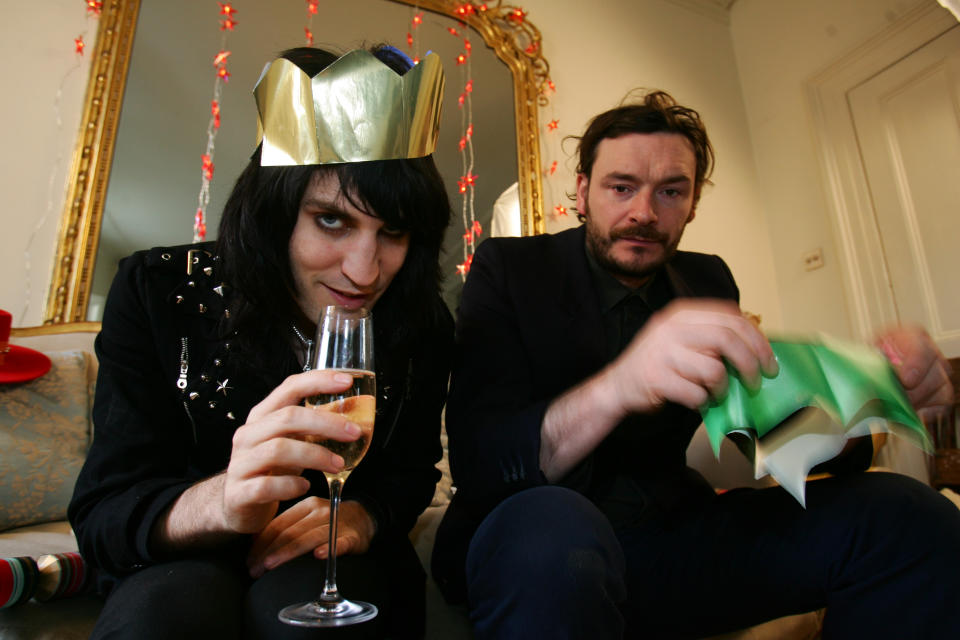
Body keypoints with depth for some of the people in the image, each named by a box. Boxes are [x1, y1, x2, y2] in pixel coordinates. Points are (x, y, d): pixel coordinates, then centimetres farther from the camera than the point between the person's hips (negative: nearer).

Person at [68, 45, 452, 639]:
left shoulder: (422, 323, -11)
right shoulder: (159, 293, -16)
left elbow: (410, 473, 2)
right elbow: (102, 513, -19)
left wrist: (359, 517, -22)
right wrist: (222, 501, -42)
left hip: (331, 559, 2)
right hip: (184, 560, -1)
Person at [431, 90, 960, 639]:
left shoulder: (708, 280, 7)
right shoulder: (507, 268, -9)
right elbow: (476, 461, -20)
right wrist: (614, 389, -38)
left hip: (672, 530, 6)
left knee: (906, 515, -9)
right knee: (545, 526, -39)